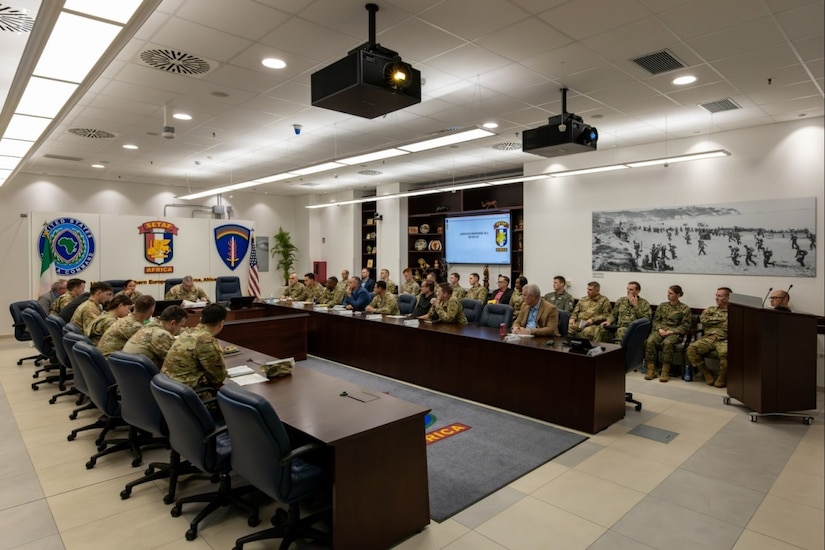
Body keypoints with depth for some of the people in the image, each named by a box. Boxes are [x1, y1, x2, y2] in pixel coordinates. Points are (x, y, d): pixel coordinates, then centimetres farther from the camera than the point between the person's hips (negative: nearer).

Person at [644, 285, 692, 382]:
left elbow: (685, 326, -1)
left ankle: (665, 372, -30)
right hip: (660, 330, 3)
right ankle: (651, 370, -27)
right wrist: (659, 329, -6)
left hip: (675, 332, -3)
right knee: (650, 341, -30)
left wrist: (671, 331, -13)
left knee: (667, 343, -38)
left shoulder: (685, 308, 4)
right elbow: (655, 320, 15)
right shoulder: (662, 305, 17)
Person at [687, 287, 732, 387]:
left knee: (725, 352, -37)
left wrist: (713, 321, -2)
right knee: (691, 348, -24)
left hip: (724, 339, -4)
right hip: (708, 338, 4)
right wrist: (721, 319, 1)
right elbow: (703, 319, 4)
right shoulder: (711, 309, 23)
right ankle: (707, 375, -8)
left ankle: (722, 379, -11)